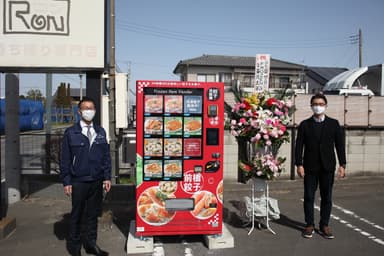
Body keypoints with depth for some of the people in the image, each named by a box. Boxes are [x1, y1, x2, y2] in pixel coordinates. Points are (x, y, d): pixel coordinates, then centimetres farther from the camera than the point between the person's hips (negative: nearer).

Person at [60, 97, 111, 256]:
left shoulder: (100, 132, 6)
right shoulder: (71, 133, -4)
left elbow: (106, 155, 7)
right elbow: (65, 159, -3)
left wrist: (107, 177, 2)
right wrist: (66, 182, -7)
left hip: (97, 181, 3)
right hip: (78, 182, -3)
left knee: (93, 214, 13)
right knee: (76, 214, 11)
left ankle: (91, 243, 27)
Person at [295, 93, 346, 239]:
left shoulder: (334, 124, 5)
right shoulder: (304, 125, 3)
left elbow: (340, 144, 3)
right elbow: (299, 146, -1)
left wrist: (342, 164, -3)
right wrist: (299, 164, -8)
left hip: (328, 166, 1)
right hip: (310, 166, -1)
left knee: (327, 197, 6)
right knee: (309, 197, 4)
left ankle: (324, 226, 18)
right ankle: (309, 225, 15)